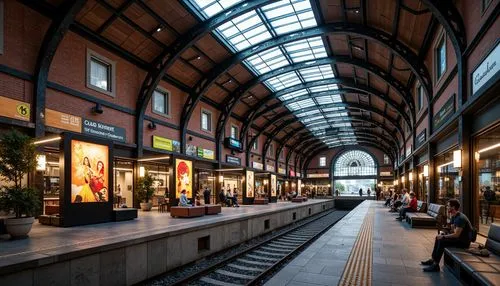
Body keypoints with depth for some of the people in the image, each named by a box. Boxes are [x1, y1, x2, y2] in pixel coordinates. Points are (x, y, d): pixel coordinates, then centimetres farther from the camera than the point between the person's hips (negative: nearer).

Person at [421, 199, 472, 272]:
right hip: (459, 238, 10)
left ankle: (435, 265, -17)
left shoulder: (460, 218, -25)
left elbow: (456, 235, -29)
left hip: (464, 242, -10)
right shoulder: (454, 216, 7)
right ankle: (433, 259, 15)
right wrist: (443, 233, -2)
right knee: (438, 238, 10)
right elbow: (452, 230, 15)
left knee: (442, 241, -24)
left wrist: (443, 236, -19)